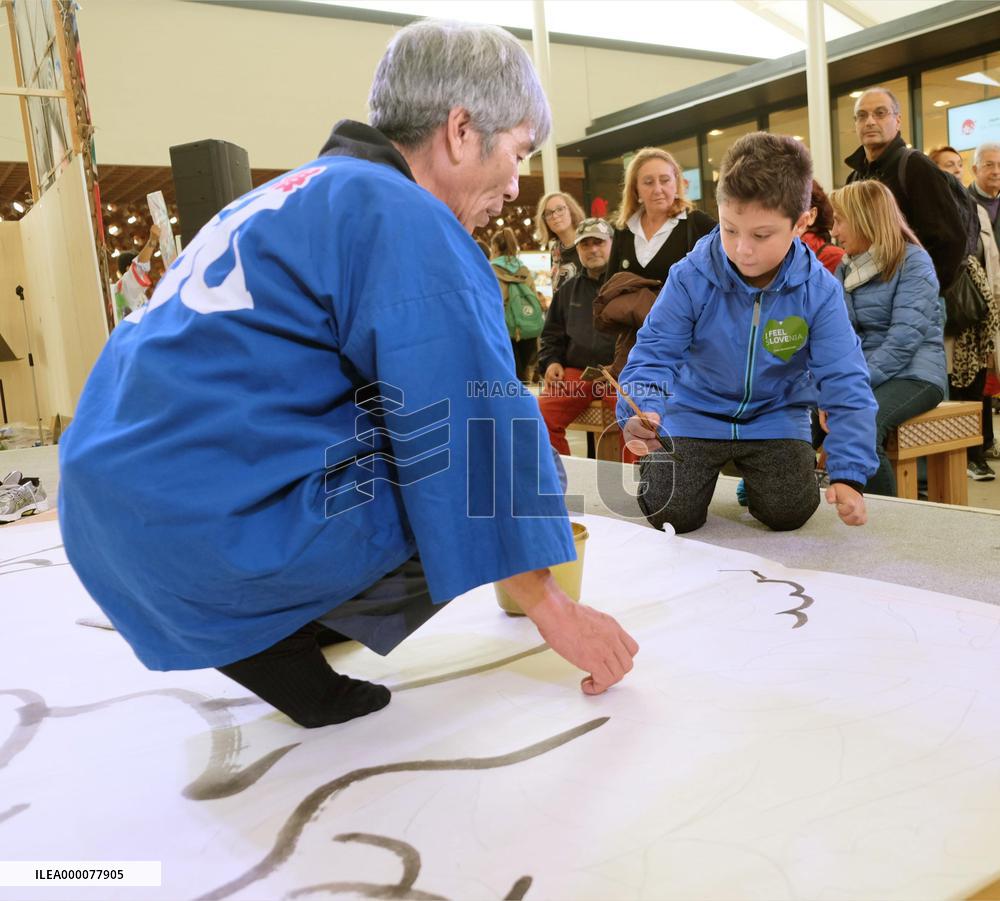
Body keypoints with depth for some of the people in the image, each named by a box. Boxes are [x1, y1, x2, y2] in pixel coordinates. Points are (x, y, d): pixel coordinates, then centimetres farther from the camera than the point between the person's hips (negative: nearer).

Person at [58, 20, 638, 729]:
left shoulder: (304, 194, 20)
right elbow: (481, 436, -14)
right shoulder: (405, 218, -11)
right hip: (222, 532, -9)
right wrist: (551, 608, -3)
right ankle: (283, 642, -5)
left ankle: (277, 628, 10)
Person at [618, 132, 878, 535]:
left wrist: (849, 475, -25)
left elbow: (845, 384, -17)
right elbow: (654, 354, -18)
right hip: (696, 414, -1)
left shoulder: (819, 291, -17)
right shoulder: (690, 278, -20)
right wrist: (640, 411, -40)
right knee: (671, 513, -13)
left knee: (790, 511, -15)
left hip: (775, 417, 1)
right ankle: (660, 462, 22)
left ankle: (754, 478, 20)